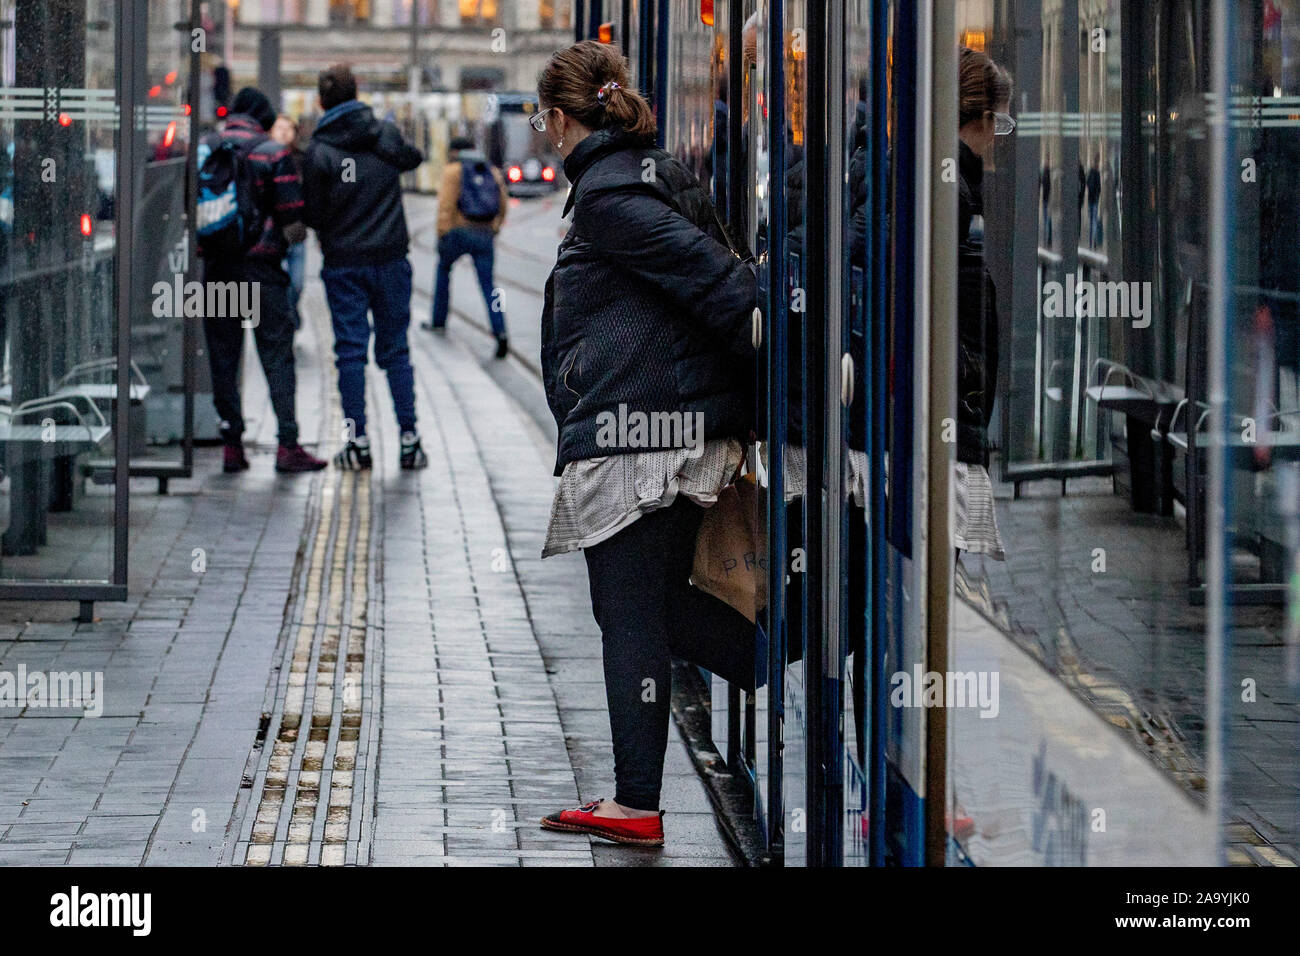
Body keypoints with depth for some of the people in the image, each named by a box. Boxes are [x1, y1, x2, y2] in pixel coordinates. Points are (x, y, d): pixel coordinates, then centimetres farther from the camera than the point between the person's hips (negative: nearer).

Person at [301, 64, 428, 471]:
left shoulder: (318, 152, -10)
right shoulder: (386, 133, 0)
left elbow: (313, 215, -8)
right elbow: (413, 158, 21)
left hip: (344, 263, -3)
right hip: (390, 258, 3)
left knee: (350, 351, 3)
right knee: (396, 350, 8)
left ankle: (358, 442, 0)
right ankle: (409, 440, 5)